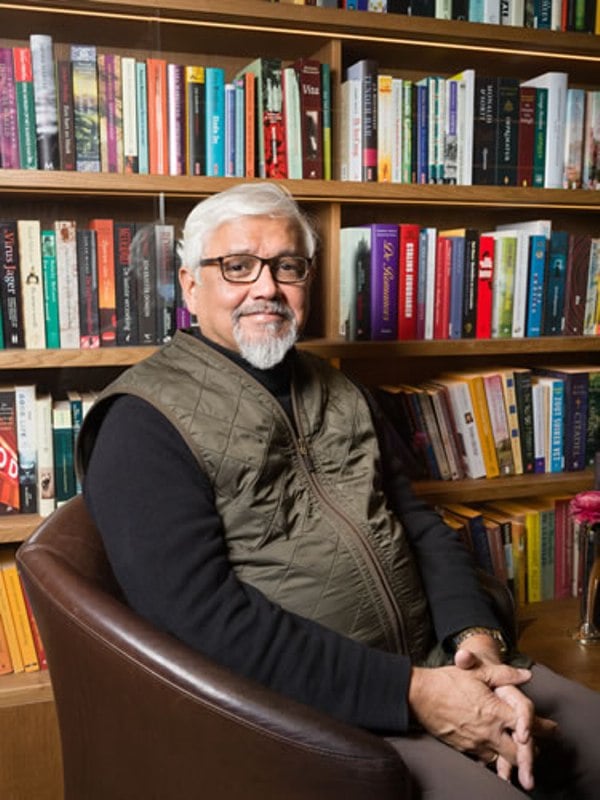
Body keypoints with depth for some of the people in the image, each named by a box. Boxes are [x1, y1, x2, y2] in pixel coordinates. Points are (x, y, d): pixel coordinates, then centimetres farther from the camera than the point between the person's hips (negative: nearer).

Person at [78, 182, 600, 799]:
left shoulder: (341, 396, 14)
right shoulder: (145, 422, -9)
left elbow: (420, 527, 13)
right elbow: (201, 615, -19)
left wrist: (476, 635, -7)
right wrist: (410, 692, -21)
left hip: (433, 666, 7)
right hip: (302, 704, -7)